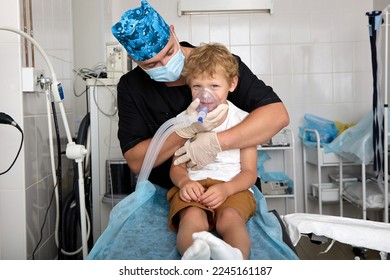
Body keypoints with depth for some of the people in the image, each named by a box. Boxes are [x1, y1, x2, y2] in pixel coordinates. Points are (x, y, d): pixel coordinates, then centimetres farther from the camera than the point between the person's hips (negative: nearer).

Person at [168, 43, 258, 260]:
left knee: (230, 217, -34)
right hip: (193, 186, 1)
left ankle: (236, 257, -62)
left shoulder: (242, 120, 7)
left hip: (233, 187, 0)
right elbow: (177, 166, 11)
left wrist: (225, 189, -18)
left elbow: (250, 172, 4)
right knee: (192, 217, -33)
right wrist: (184, 182, -15)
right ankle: (194, 254, -63)